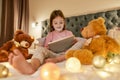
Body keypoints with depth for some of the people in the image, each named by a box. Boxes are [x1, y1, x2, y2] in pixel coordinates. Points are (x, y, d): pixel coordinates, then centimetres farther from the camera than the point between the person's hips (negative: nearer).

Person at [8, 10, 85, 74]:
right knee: (40, 49, -31)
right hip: (52, 54, 0)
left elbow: (74, 44, 15)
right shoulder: (50, 35, 21)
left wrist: (75, 42, -9)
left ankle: (55, 60, -50)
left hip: (64, 54, 0)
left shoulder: (69, 33, 21)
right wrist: (49, 47, -8)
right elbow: (46, 47, 15)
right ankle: (32, 66, -69)